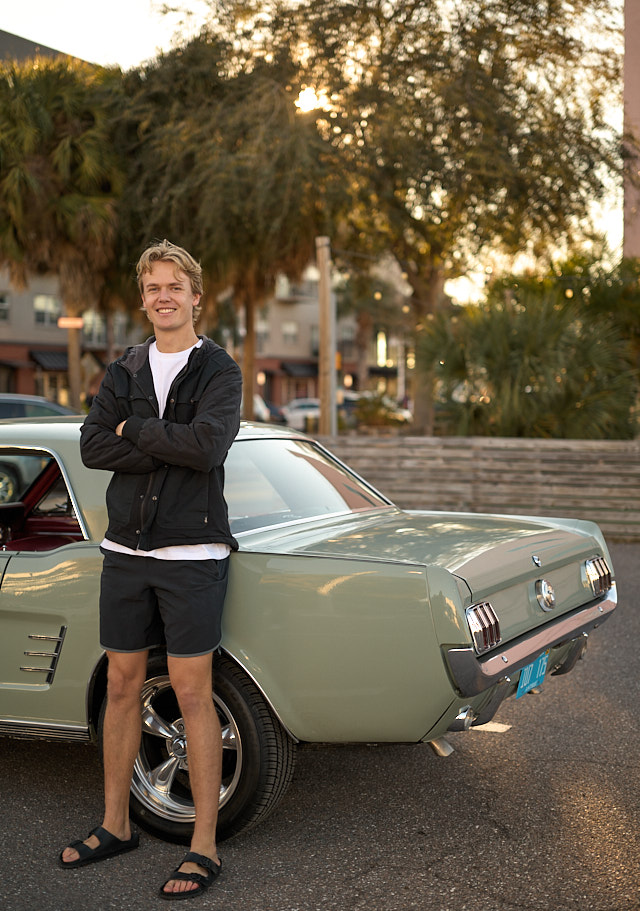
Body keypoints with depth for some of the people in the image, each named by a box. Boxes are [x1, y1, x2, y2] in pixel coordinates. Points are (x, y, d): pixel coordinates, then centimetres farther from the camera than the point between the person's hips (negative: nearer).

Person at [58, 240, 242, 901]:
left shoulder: (219, 370, -2)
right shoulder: (124, 372, 11)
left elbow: (209, 444, -20)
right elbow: (92, 447, -2)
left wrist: (133, 429, -8)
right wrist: (170, 446, -13)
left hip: (191, 554, -5)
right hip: (126, 550, 5)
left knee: (192, 694, -2)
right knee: (122, 687, 11)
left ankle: (204, 847, 7)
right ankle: (115, 826, 26)